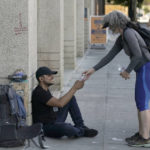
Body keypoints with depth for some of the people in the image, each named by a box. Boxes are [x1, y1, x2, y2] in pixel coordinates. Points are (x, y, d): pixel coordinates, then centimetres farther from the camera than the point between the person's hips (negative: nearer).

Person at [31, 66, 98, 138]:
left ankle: (81, 126, 6)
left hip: (54, 120, 10)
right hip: (45, 128, -10)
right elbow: (60, 103, -29)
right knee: (67, 128, -40)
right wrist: (75, 88, -24)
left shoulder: (45, 90, 10)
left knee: (71, 98, 7)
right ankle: (82, 131, -4)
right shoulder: (39, 93, -22)